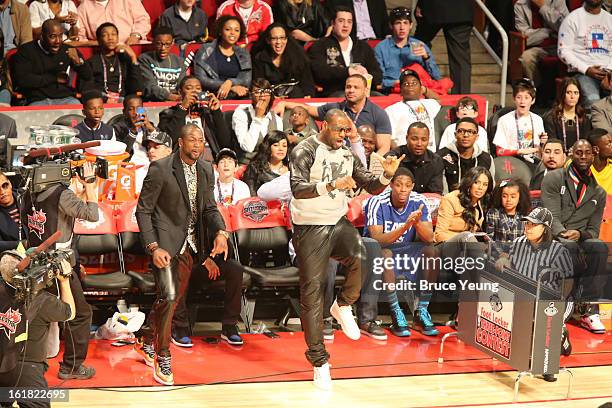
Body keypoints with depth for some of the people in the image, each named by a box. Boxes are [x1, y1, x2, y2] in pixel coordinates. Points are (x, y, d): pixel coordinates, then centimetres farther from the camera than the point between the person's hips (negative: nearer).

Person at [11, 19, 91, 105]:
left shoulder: (67, 50, 11)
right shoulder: (26, 50, 5)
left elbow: (88, 77, 12)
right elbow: (22, 80, -7)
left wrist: (78, 62, -11)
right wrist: (55, 78, -1)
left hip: (65, 98, 2)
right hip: (37, 100, -2)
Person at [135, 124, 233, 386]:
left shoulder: (205, 170, 5)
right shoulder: (160, 169, -14)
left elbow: (209, 207, 12)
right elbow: (143, 210, -10)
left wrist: (220, 232, -9)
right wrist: (153, 247, -19)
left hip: (191, 244, 7)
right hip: (166, 240, -6)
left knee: (175, 298, 14)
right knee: (168, 297, -17)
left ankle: (149, 344, 35)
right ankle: (163, 359, -2)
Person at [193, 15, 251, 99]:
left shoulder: (244, 54, 18)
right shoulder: (205, 50, 8)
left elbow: (247, 82, 6)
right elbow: (200, 79, -4)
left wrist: (230, 82, -17)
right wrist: (232, 87, -11)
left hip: (237, 98, 3)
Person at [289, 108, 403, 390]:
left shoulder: (347, 156, 9)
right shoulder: (305, 151, -10)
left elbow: (372, 187, 11)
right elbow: (297, 189, -24)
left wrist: (387, 175, -11)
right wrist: (332, 185, -36)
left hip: (338, 224, 4)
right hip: (310, 229, -4)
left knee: (362, 257, -28)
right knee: (312, 292, -1)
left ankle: (343, 306, 1)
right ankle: (319, 361, 10)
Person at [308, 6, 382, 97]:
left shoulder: (364, 47, 22)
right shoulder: (320, 46, 11)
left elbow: (378, 76, 15)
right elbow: (319, 72, -7)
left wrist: (365, 77, -9)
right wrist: (348, 71, -13)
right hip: (334, 92, -4)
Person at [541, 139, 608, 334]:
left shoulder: (598, 193, 18)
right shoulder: (554, 179, 6)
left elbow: (593, 230, 12)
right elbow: (551, 216, -5)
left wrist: (579, 234, -13)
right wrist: (564, 234, -25)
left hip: (581, 240, 3)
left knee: (600, 247, -32)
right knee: (569, 247, -39)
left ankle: (588, 311, -31)